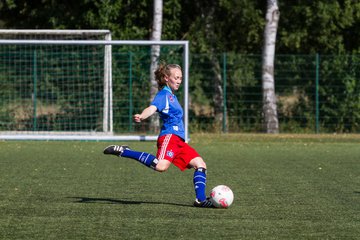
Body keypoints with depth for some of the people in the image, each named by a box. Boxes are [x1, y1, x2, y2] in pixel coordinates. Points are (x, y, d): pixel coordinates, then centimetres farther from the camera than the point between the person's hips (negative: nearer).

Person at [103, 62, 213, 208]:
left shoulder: (172, 96, 24)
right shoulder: (163, 94, -4)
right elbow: (152, 108, -23)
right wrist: (141, 117, -43)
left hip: (179, 141, 10)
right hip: (169, 136, -10)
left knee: (200, 164, 4)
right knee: (161, 166, -33)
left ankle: (201, 200, 2)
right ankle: (123, 152, -23)